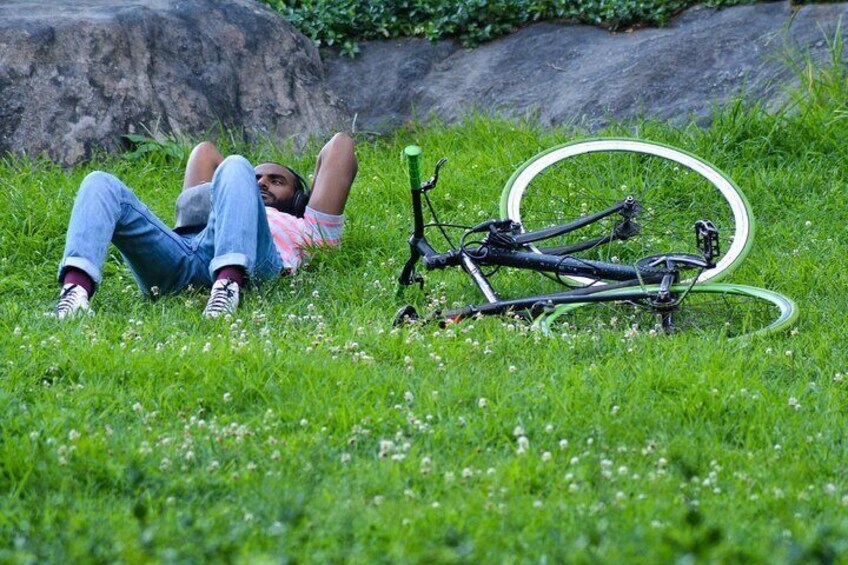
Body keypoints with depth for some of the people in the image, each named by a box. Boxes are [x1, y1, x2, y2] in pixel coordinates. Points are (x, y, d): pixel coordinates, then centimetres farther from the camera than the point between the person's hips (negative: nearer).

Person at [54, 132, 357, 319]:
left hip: (246, 262, -3)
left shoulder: (302, 229, 41)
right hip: (174, 258, 4)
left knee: (235, 167, -26)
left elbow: (341, 144, 42)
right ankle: (76, 287, -49)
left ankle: (229, 284, -55)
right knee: (100, 183, -15)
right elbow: (204, 152, 59)